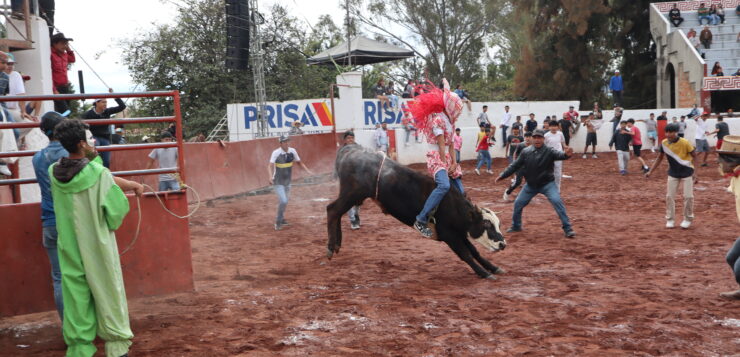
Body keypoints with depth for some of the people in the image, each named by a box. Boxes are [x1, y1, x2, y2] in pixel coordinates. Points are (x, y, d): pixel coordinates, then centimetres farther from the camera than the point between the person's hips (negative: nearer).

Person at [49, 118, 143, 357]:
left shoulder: (53, 172, 1)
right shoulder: (98, 173, -16)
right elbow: (116, 208, -11)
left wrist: (131, 184, 10)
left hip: (69, 248, 4)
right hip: (98, 247, -4)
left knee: (75, 295, 10)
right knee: (108, 293, 7)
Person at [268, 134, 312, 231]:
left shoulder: (292, 151, -5)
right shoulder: (276, 153, -19)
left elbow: (299, 162, 8)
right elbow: (270, 166, -28)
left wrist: (307, 170, -6)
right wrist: (271, 176, -46)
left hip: (287, 181, 5)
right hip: (278, 182, -5)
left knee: (284, 202, 18)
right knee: (283, 201, -14)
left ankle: (281, 218, 40)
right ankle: (278, 222, 2)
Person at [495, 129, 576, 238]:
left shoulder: (549, 151, -16)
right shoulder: (525, 152, -5)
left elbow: (559, 155, -36)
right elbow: (515, 165, 3)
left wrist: (566, 154, -60)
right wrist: (502, 175, -2)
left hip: (547, 183, -4)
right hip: (531, 185, 4)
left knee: (557, 202, -20)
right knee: (518, 203, 8)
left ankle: (567, 228, -12)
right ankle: (516, 226, 31)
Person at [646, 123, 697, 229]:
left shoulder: (685, 143, -21)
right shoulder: (664, 143, -10)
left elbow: (694, 156, -13)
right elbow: (660, 158, 3)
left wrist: (695, 173, -18)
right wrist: (650, 171, -3)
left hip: (687, 172, -3)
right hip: (673, 173, 3)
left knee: (688, 196, 0)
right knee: (670, 196, 3)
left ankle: (688, 219, 17)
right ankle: (670, 219, 13)